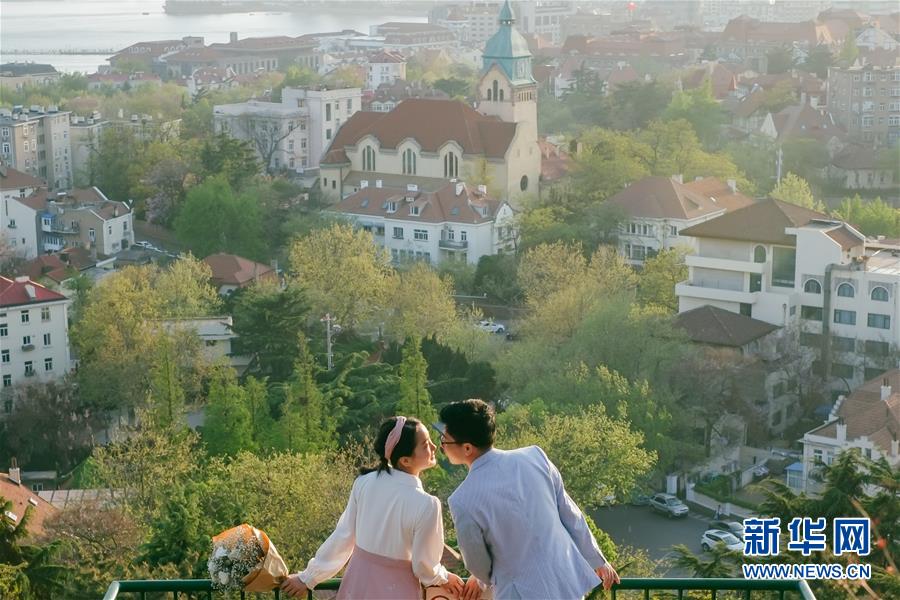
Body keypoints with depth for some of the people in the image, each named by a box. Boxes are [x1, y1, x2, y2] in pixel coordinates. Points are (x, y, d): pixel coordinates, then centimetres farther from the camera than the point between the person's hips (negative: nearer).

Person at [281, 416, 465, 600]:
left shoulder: (365, 482, -10)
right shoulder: (426, 505, -24)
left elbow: (343, 536, -2)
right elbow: (424, 567, -13)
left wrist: (309, 577, 10)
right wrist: (444, 578, 9)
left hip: (358, 582, 5)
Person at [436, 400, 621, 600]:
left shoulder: (464, 500, -20)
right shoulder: (534, 456, -7)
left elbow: (477, 561, -4)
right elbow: (571, 516, 3)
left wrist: (482, 580, 20)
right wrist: (597, 560, 17)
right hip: (570, 580, 5)